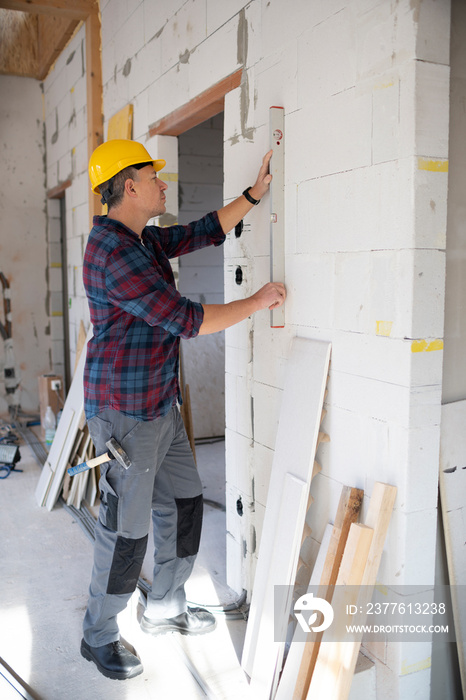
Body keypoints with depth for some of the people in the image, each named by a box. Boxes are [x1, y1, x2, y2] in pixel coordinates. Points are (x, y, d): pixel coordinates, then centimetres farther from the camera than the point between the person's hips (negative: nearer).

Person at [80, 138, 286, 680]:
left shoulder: (143, 240, 11)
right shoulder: (115, 253, -21)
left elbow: (206, 231, 20)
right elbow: (184, 319, -24)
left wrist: (257, 192, 14)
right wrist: (258, 302, -14)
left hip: (159, 405, 10)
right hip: (124, 411, -10)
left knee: (182, 502, 17)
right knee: (127, 526, 2)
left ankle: (165, 610, 36)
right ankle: (99, 636, 24)